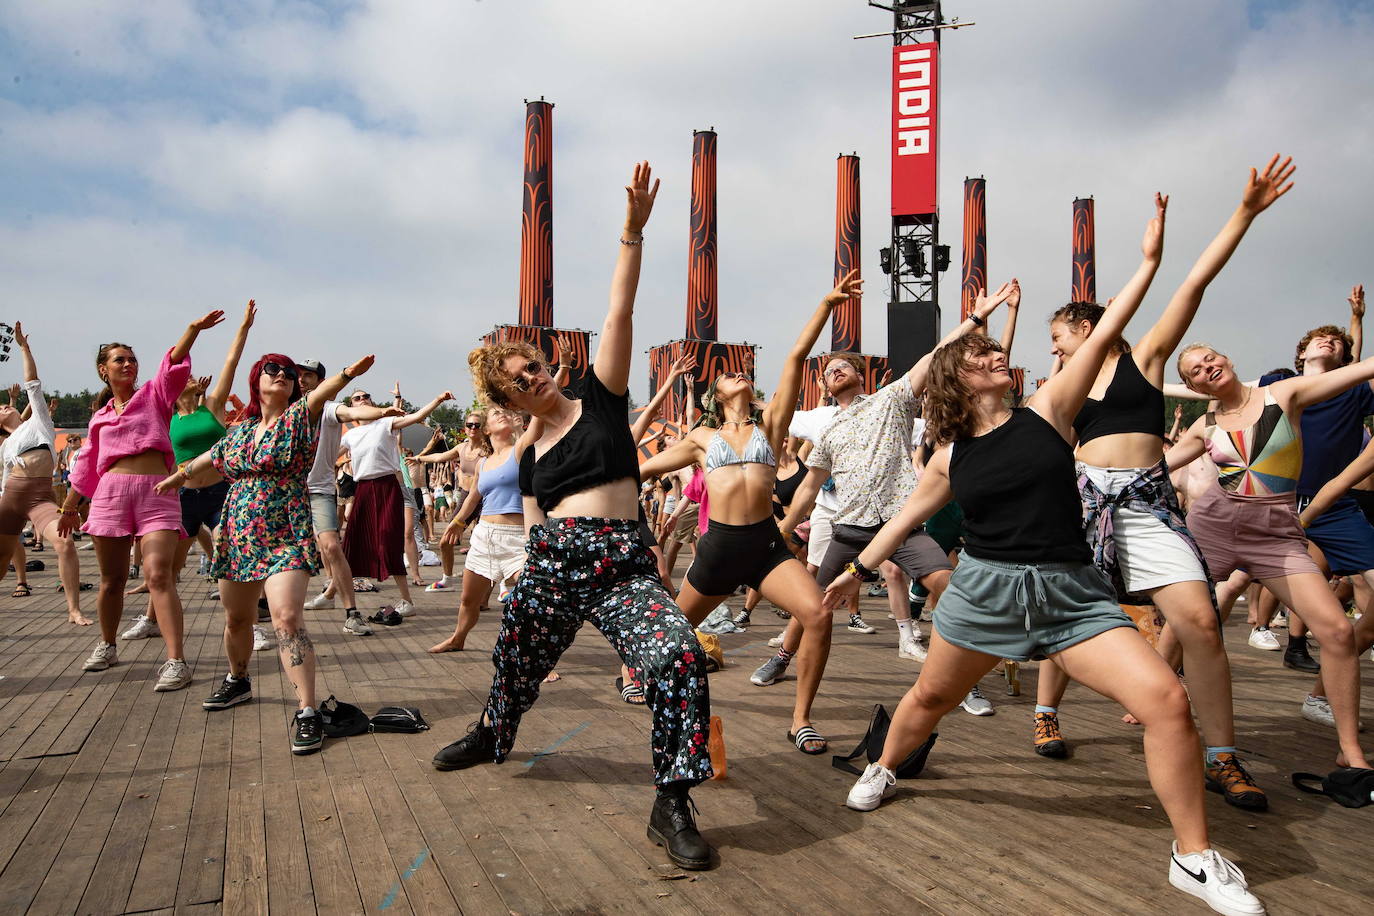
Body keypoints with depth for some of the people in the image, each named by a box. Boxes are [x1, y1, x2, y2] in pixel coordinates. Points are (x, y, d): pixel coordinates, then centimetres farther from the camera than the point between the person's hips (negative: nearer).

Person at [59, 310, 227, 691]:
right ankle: (107, 646, 32)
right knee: (112, 579, 10)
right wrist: (70, 507, 28)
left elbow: (174, 363, -7)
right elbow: (86, 464, 26)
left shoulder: (154, 395, 10)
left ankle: (176, 661, -20)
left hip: (157, 491, -3)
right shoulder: (100, 417, 19)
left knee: (160, 575, -16)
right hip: (112, 490, 4)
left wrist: (194, 329, -23)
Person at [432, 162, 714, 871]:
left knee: (680, 659, -27)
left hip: (622, 565, -4)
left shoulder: (599, 399, 3)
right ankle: (491, 736, 56)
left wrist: (632, 232, -12)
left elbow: (619, 313, -5)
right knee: (515, 665, 21)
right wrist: (531, 584, 14)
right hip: (549, 565, 5)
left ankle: (672, 803, -15)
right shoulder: (529, 457, 14)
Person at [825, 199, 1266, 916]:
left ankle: (1194, 857, 1)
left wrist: (1149, 261, -9)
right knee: (930, 697, 17)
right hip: (983, 588, 1)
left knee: (1166, 699, -15)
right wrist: (858, 571, 24)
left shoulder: (1047, 411, 1)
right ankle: (883, 770, 49)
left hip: (1071, 592, -1)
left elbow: (1102, 336, -5)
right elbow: (908, 514, 17)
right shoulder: (952, 456, 4)